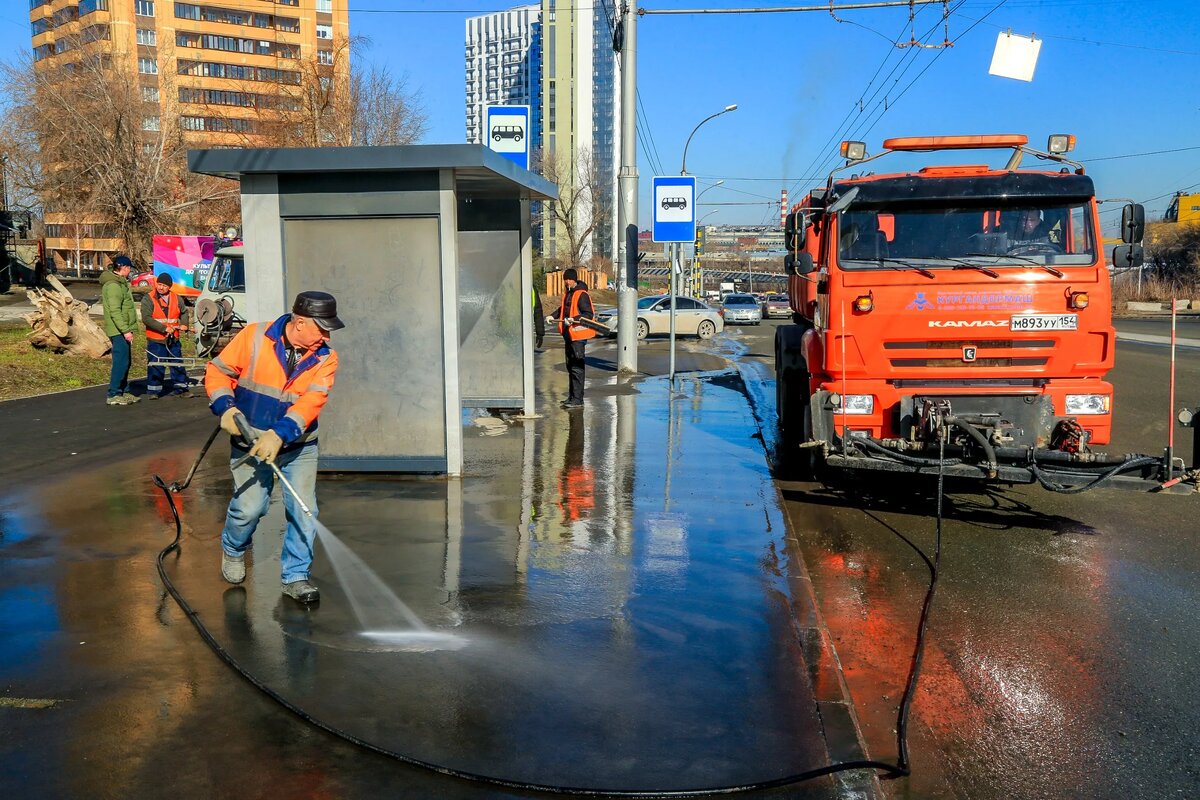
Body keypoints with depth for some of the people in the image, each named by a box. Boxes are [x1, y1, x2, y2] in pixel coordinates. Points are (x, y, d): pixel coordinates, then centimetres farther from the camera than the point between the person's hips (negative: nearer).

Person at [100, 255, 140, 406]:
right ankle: (113, 395, -5)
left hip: (123, 330, 11)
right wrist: (125, 330, -25)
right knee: (120, 362, -9)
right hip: (119, 331, -11)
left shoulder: (120, 283, 18)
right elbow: (115, 311, -22)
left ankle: (123, 392, 22)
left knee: (126, 362, 15)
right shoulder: (113, 285, -15)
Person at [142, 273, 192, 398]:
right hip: (156, 340, -4)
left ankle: (180, 389, 18)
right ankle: (154, 390, 8)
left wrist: (184, 324, 8)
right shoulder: (148, 298, -6)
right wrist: (164, 328, -21)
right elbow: (146, 318, -15)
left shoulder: (176, 298, 8)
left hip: (174, 339, 4)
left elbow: (184, 312, 26)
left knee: (178, 364, 9)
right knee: (156, 366, -2)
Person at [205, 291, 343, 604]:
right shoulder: (254, 337, -11)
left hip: (299, 447, 2)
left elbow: (312, 401, -20)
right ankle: (233, 550, 29)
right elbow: (218, 371, -2)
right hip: (250, 443, -2)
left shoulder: (325, 358, -7)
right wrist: (226, 407, -19)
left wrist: (279, 434, -33)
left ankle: (295, 576, 13)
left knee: (303, 511, -3)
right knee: (249, 507, -6)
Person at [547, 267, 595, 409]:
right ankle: (572, 396, 22)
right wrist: (553, 316, 21)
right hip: (568, 334, 10)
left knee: (577, 367, -10)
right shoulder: (567, 293, 16)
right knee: (570, 366, 14)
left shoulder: (582, 295, -12)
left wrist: (574, 319, -29)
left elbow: (589, 314, -18)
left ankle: (578, 399, -8)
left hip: (578, 335, -10)